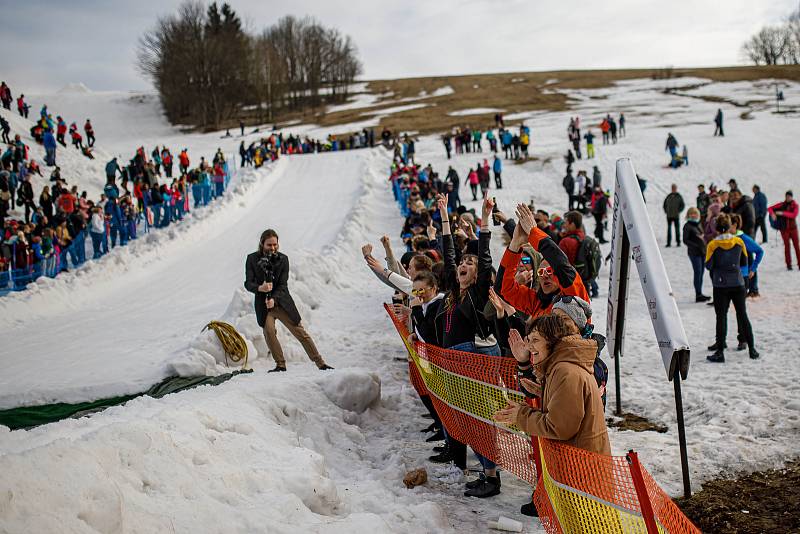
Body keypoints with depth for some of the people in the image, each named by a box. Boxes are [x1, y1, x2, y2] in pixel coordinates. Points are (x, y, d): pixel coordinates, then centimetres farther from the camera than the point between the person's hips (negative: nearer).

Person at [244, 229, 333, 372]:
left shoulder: (283, 259, -3)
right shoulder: (252, 259, -3)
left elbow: (283, 285, -7)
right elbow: (248, 283, -7)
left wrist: (273, 299, -25)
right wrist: (260, 288, -29)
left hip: (281, 301, 0)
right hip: (263, 303, 0)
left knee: (300, 332, -1)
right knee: (269, 331, -20)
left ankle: (320, 363, 3)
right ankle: (280, 365, -6)